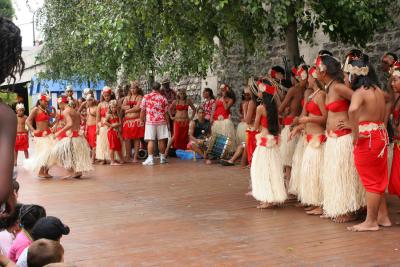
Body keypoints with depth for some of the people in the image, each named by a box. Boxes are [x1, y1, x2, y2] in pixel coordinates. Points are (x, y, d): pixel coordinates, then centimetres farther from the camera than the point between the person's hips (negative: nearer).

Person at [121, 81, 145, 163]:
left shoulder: (140, 97, 3)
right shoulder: (127, 97, 17)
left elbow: (138, 108, -11)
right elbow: (123, 107, 4)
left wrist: (128, 109, -3)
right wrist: (133, 107, -9)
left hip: (137, 120, -4)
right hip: (127, 120, 4)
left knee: (136, 139, -3)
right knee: (127, 138, -1)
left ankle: (135, 157, 1)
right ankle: (128, 157, 7)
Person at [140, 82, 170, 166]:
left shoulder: (146, 97, 1)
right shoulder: (163, 98, 3)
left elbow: (142, 111, 1)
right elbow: (166, 112, 4)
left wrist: (142, 121, 10)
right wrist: (167, 123, 11)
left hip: (150, 122, -1)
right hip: (161, 121, 1)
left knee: (150, 140, -3)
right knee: (161, 140, 9)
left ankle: (150, 158, -10)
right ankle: (162, 158, 18)